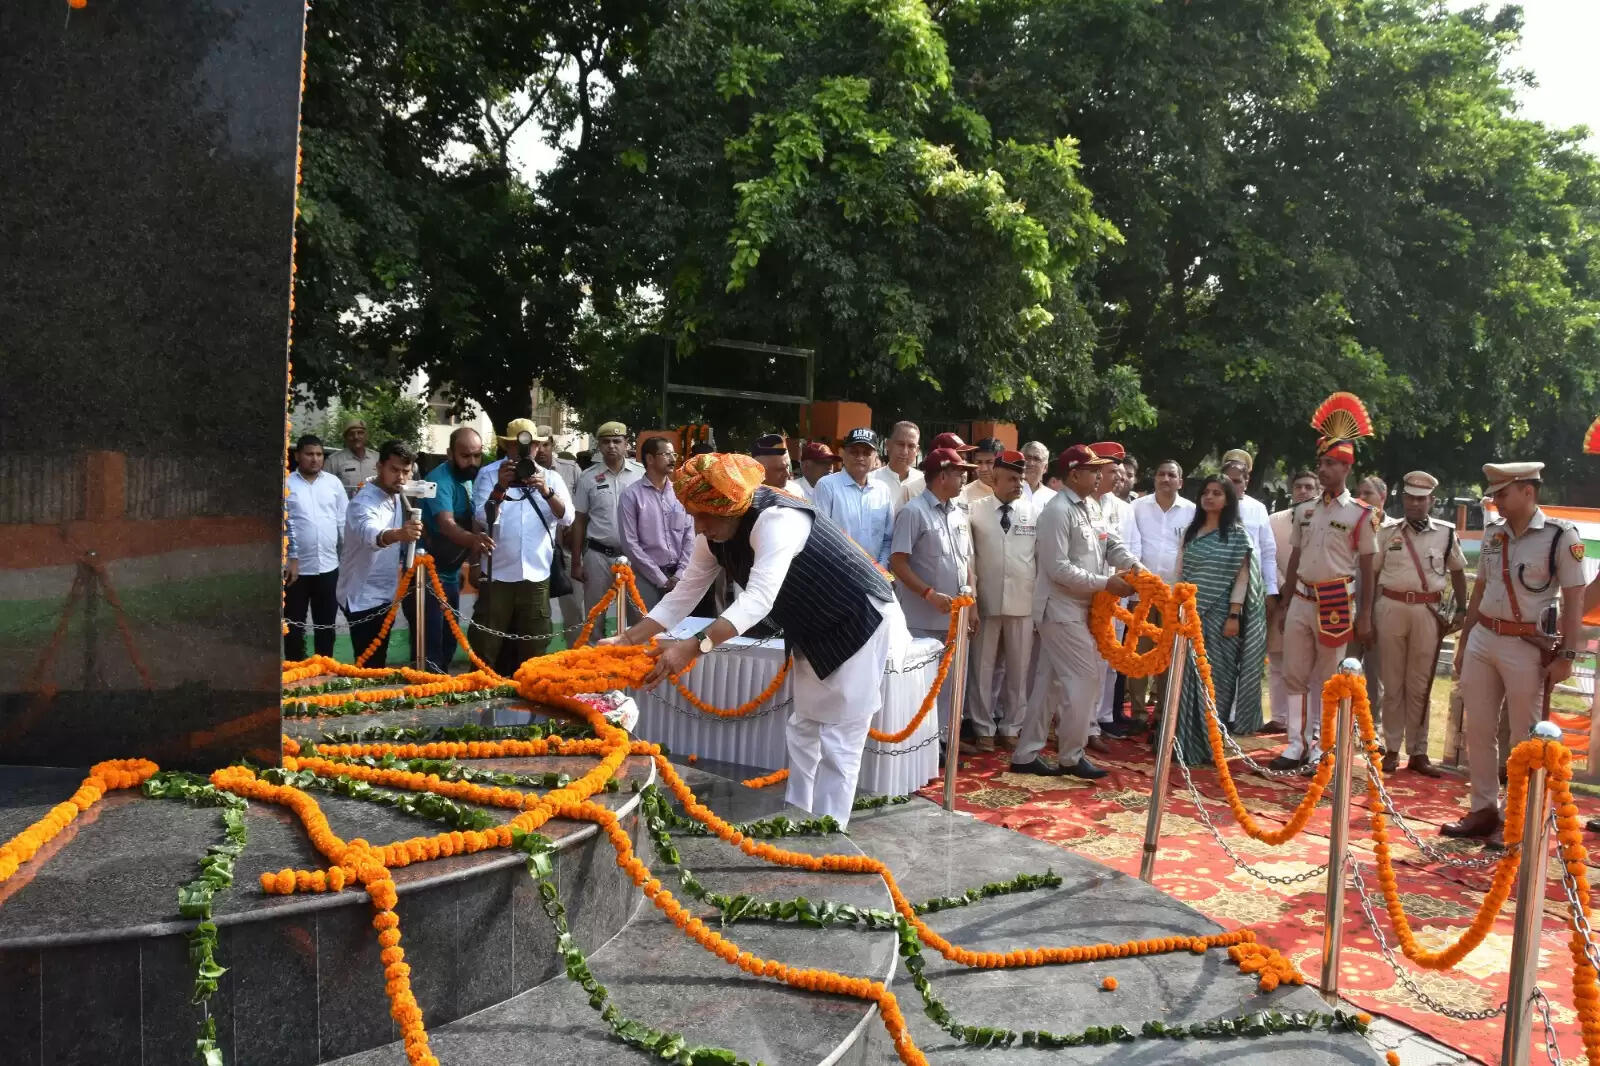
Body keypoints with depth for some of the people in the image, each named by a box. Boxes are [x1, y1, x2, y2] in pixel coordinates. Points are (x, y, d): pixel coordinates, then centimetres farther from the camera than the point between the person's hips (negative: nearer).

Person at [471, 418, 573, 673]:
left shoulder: (551, 478, 7)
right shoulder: (489, 474, 1)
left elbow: (567, 518, -7)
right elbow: (483, 519, -11)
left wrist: (546, 491, -24)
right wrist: (500, 488, -26)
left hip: (537, 576, 2)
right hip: (497, 575, -2)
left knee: (533, 648, 9)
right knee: (486, 647, 2)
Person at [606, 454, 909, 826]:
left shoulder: (777, 520, -33)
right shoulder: (714, 536, -6)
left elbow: (759, 599, -44)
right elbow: (682, 597, 0)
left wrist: (694, 646, -53)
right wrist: (627, 639, -9)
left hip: (861, 624, -9)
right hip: (815, 634, 9)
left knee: (839, 744, -6)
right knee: (803, 732, 16)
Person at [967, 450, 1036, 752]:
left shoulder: (1033, 511, 0)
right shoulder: (977, 510, -3)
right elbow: (967, 556, -2)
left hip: (1024, 601, 1)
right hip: (986, 600, -1)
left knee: (1018, 668, 10)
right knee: (983, 667, 8)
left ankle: (1011, 728, 25)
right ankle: (984, 728, 21)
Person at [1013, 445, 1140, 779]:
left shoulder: (1086, 509, 13)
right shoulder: (1059, 511, -16)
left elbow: (1110, 542, 8)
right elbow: (1059, 569, -21)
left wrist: (1134, 566, -12)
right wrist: (1105, 582, -18)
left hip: (1076, 609, 9)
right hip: (1061, 610, -9)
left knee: (1048, 681, 10)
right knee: (1086, 676, -4)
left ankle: (1026, 754, 16)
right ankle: (1072, 756, 8)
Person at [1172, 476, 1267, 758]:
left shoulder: (1237, 535, -1)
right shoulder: (1190, 531, 11)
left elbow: (1242, 578, -5)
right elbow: (1180, 574, 11)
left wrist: (1234, 616, -13)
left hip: (1219, 615, -4)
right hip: (1191, 613, 4)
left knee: (1214, 678, 1)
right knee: (1189, 678, 4)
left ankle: (1210, 745, 9)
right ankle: (1185, 743, 12)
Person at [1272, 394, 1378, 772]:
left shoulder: (1360, 514, -4)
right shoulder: (1305, 511, 9)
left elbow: (1367, 569, -2)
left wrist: (1365, 616, -6)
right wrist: (1285, 605, 12)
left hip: (1337, 604, -4)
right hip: (1302, 601, 5)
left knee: (1327, 679, 6)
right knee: (1294, 676, 4)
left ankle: (1319, 747, 15)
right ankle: (1297, 744, 10)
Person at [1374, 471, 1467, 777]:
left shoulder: (1446, 533, 5)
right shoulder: (1388, 533, 5)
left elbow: (1458, 572, 14)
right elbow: (1372, 574, 8)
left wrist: (1461, 609, 8)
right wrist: (1367, 615, 4)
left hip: (1427, 612, 0)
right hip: (1391, 608, 0)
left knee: (1420, 685, 4)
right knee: (1392, 683, 6)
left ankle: (1418, 752, 12)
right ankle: (1392, 749, 14)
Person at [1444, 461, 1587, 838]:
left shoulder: (1561, 535, -8)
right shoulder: (1492, 533, 9)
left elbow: (1574, 601, -8)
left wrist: (1566, 655, -12)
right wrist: (1464, 640, 16)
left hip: (1527, 646, -6)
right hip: (1482, 640, 6)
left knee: (1526, 738, 4)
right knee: (1477, 729, 9)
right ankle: (1484, 809, 20)